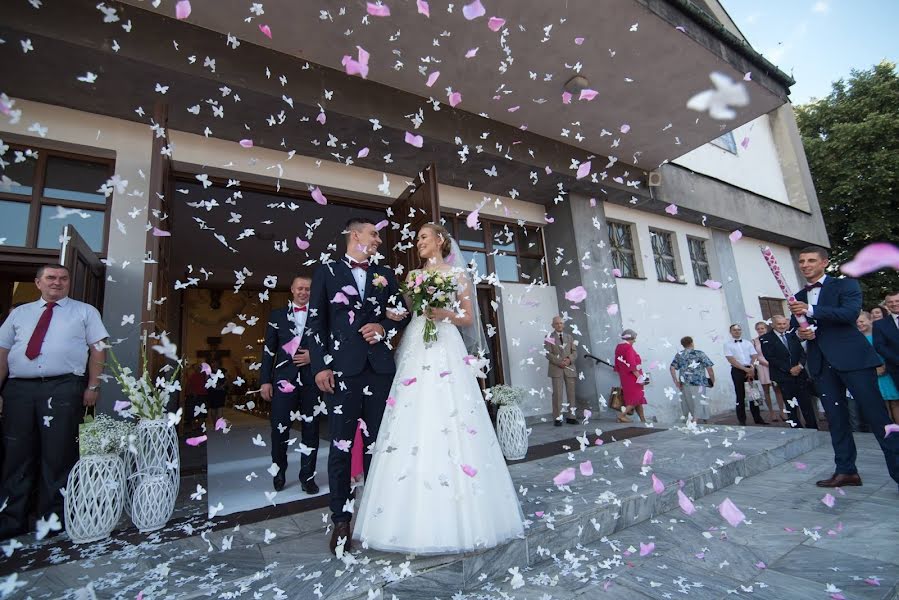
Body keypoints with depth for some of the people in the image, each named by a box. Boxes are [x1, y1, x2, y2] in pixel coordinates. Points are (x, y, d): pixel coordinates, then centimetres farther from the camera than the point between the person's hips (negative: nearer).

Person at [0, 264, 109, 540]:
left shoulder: (84, 312, 10)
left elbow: (98, 348, 3)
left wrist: (93, 386, -6)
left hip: (63, 389, -3)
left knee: (57, 455, 0)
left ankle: (53, 518, 11)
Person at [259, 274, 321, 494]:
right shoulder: (277, 315, 11)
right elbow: (268, 350, 9)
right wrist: (265, 380, 4)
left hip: (312, 379, 0)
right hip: (284, 378, 1)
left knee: (310, 428, 5)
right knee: (279, 427, 3)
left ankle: (307, 476, 20)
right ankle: (279, 471, 28)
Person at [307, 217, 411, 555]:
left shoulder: (385, 275, 16)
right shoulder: (327, 273, 8)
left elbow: (404, 313, 18)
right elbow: (315, 322, 2)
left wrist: (384, 328, -3)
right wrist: (320, 366, -7)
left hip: (380, 368, 3)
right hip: (343, 369, -3)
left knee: (377, 444, 9)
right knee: (341, 446, 2)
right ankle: (341, 520, 15)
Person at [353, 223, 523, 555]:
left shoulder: (457, 274, 9)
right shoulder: (413, 277, 19)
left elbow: (469, 319, 5)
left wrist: (444, 314, -13)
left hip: (446, 351, -4)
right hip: (415, 353, 4)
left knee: (448, 425, -8)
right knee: (413, 428, -1)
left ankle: (456, 521, 6)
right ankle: (418, 522, 10)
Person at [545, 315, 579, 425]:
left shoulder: (569, 337, 17)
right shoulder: (549, 337, 4)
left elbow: (574, 352, 11)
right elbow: (548, 354, -4)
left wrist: (569, 359, -9)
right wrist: (559, 362, -16)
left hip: (569, 368, 4)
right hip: (556, 369, -4)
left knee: (571, 393, 3)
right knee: (557, 394, -6)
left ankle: (571, 417, 9)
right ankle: (557, 418, -2)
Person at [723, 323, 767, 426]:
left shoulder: (748, 343, 12)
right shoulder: (727, 344, 0)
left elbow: (754, 357, 4)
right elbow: (731, 360, -8)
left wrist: (751, 369, -11)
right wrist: (745, 369, -14)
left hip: (751, 370, 3)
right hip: (737, 371, -3)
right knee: (741, 396, 1)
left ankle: (757, 418, 16)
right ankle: (742, 420, 8)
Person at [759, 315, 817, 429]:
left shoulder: (792, 336, 13)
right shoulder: (765, 339, -4)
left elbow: (802, 352, 8)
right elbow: (770, 358, -10)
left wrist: (800, 365, -10)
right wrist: (789, 369, -12)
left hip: (800, 373, 4)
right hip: (783, 377, -4)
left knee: (807, 403, 4)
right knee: (790, 405, 2)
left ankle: (813, 428, 13)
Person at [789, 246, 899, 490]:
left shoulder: (845, 285, 3)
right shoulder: (798, 298, 17)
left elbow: (851, 312, -15)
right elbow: (795, 328, 21)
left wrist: (810, 310, -24)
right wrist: (800, 333, -2)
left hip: (852, 357, -5)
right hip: (821, 363, 5)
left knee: (875, 413, -4)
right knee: (836, 418, 7)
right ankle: (846, 470, 13)